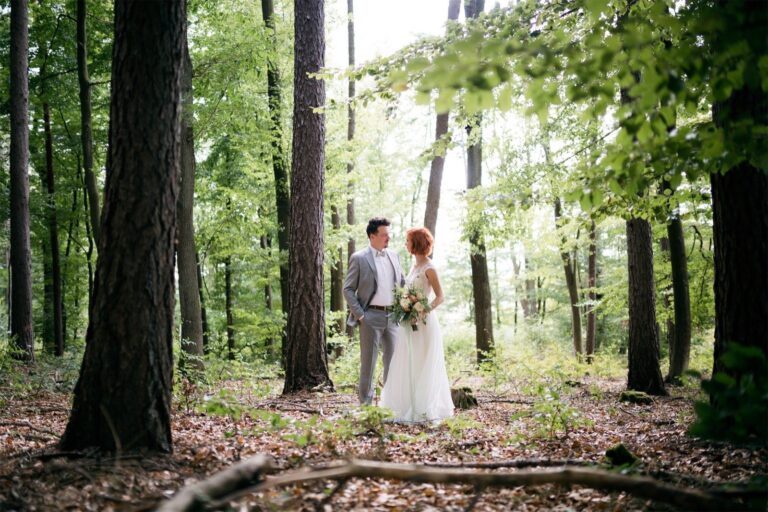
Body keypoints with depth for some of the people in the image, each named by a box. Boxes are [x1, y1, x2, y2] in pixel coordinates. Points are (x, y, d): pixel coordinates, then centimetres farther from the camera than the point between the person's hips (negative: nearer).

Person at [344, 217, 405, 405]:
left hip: (393, 316, 5)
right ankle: (365, 403, 9)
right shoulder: (359, 258, -5)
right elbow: (348, 289, -4)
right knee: (368, 361, 1)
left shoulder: (394, 256, 11)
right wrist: (359, 315, -10)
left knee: (393, 359, 8)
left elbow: (402, 283, 18)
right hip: (371, 316, -5)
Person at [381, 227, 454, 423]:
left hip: (423, 322, -8)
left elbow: (440, 296, -13)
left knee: (422, 366, -1)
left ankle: (425, 409, 7)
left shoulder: (428, 268, -11)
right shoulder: (415, 265, 13)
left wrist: (426, 309, -26)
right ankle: (411, 407, 16)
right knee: (407, 366, 9)